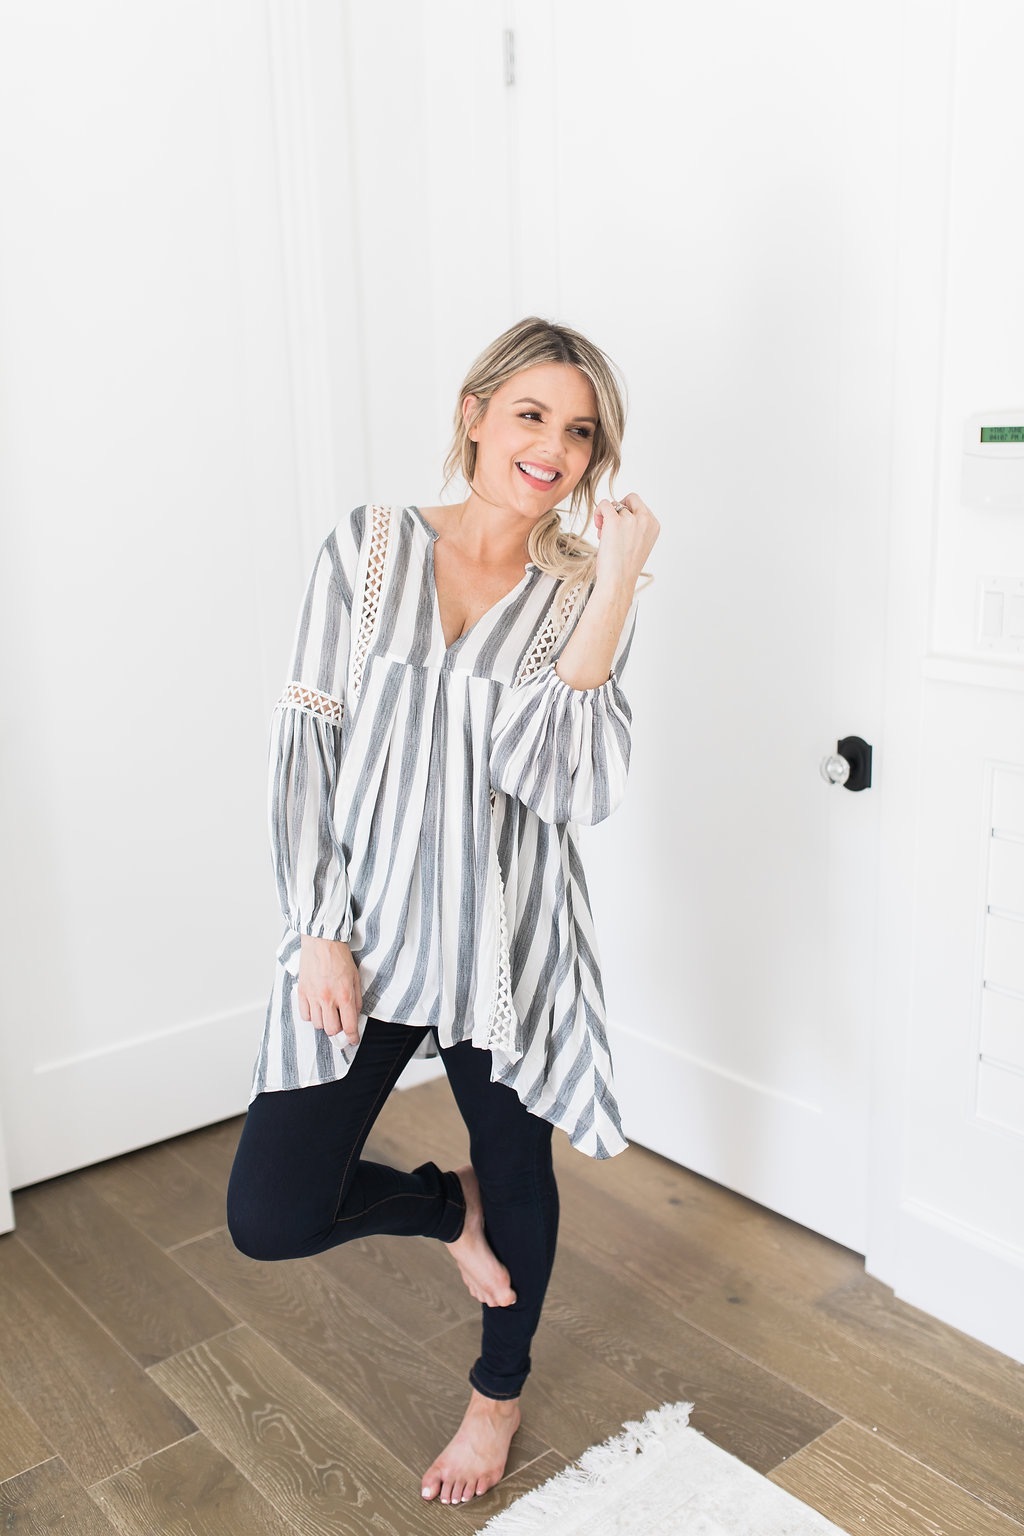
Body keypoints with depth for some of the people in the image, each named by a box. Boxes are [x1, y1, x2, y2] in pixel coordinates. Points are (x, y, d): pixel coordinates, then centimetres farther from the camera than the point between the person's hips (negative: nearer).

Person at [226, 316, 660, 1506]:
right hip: (363, 932, 1)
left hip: (509, 945, 0)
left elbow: (577, 784, -16)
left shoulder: (582, 591, -2)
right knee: (269, 1216, -2)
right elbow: (306, 746, -2)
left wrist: (615, 590, -19)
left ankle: (498, 1394, 48)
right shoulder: (369, 551, -2)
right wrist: (320, 932, -8)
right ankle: (449, 1207, 31)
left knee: (518, 1173, 17)